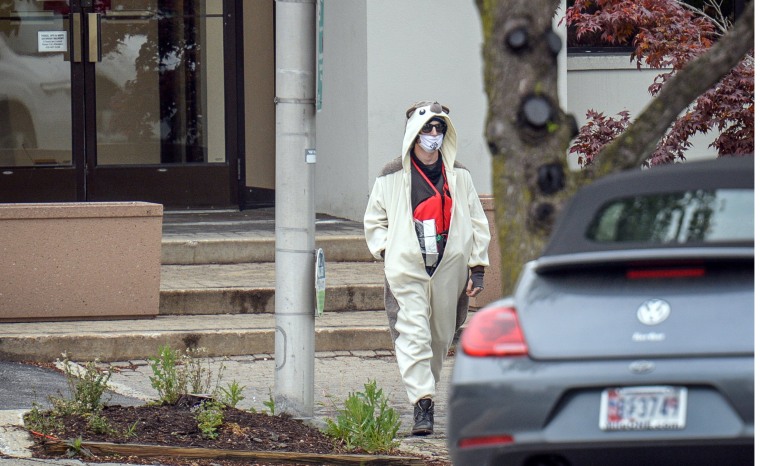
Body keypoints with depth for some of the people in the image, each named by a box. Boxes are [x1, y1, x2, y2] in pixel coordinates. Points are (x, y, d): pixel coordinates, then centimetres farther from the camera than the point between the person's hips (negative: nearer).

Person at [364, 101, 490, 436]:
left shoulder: (459, 176, 10)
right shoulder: (392, 177, 4)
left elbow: (478, 223, 14)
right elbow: (374, 221, 12)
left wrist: (477, 268, 8)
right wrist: (387, 252, -4)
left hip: (448, 270, 3)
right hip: (406, 270, -3)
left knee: (441, 338, 9)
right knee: (413, 334, -15)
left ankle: (425, 391, 26)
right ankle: (422, 405, -21)